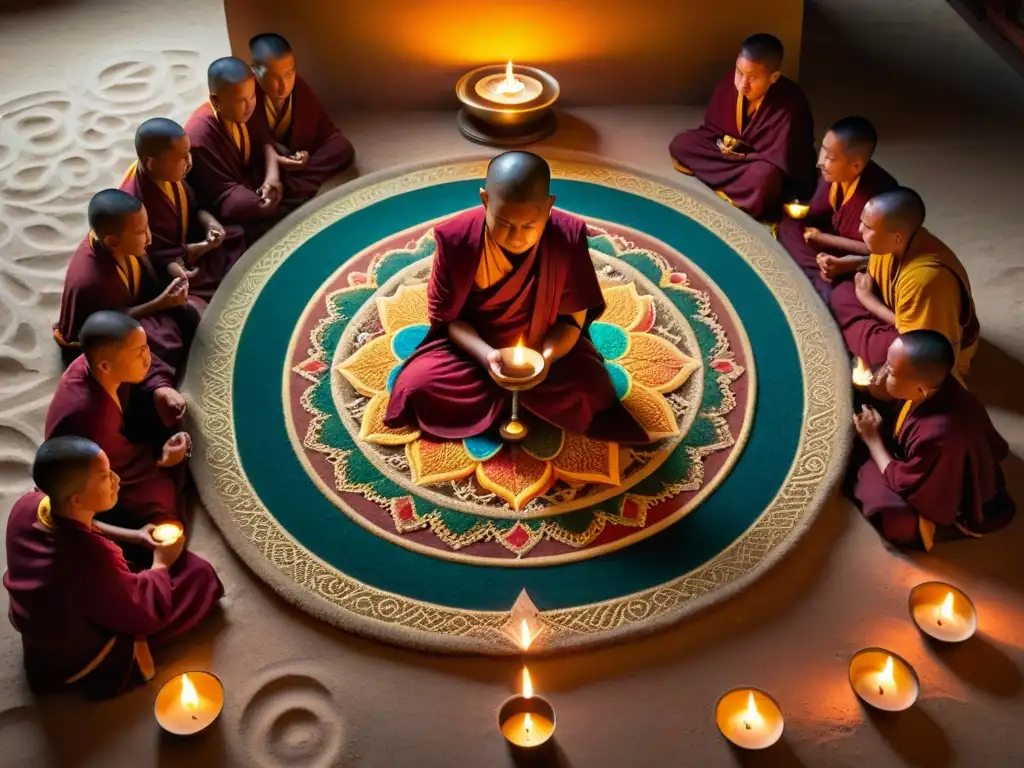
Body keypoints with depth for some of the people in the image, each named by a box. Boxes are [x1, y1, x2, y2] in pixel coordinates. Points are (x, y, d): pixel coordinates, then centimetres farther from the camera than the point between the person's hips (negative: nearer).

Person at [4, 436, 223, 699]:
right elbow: (145, 615, -24)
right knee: (199, 573, -1)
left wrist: (132, 536, 1)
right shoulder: (91, 560, -44)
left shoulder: (27, 505, -23)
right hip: (82, 661, -7)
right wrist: (162, 563, -7)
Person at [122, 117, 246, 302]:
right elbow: (153, 258, -25)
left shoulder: (168, 173, -11)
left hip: (181, 242, 9)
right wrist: (197, 249, -22)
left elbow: (191, 206, 8)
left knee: (238, 236, 6)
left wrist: (209, 222, -11)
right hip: (161, 272, -8)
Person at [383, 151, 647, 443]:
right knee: (419, 384, -23)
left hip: (544, 347, 0)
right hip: (473, 344, 0)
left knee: (590, 388, -26)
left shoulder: (569, 237, -22)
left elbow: (573, 319, -12)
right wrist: (486, 355, -31)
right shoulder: (456, 238, -23)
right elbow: (447, 317, -13)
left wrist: (546, 356, -33)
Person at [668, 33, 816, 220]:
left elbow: (781, 163, -28)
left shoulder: (790, 106, -28)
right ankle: (740, 186, -18)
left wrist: (742, 157, -24)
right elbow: (712, 129, 2)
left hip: (781, 177, -6)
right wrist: (723, 145, -18)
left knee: (761, 177, -42)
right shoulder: (729, 84, -12)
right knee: (681, 144, -13)